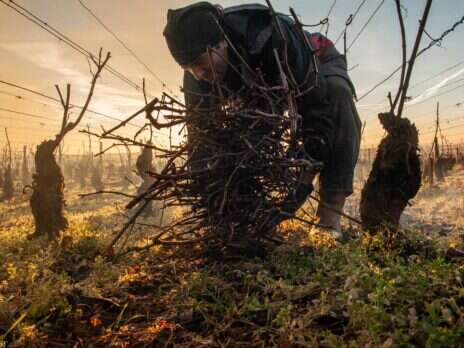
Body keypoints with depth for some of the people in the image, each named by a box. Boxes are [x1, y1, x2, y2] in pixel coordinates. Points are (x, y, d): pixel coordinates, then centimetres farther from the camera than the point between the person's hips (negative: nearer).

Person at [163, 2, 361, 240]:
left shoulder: (273, 38, -45)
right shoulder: (199, 74, -27)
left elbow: (318, 107, -43)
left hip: (319, 62, -4)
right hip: (269, 82, 5)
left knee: (337, 94, -36)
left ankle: (330, 214, -35)